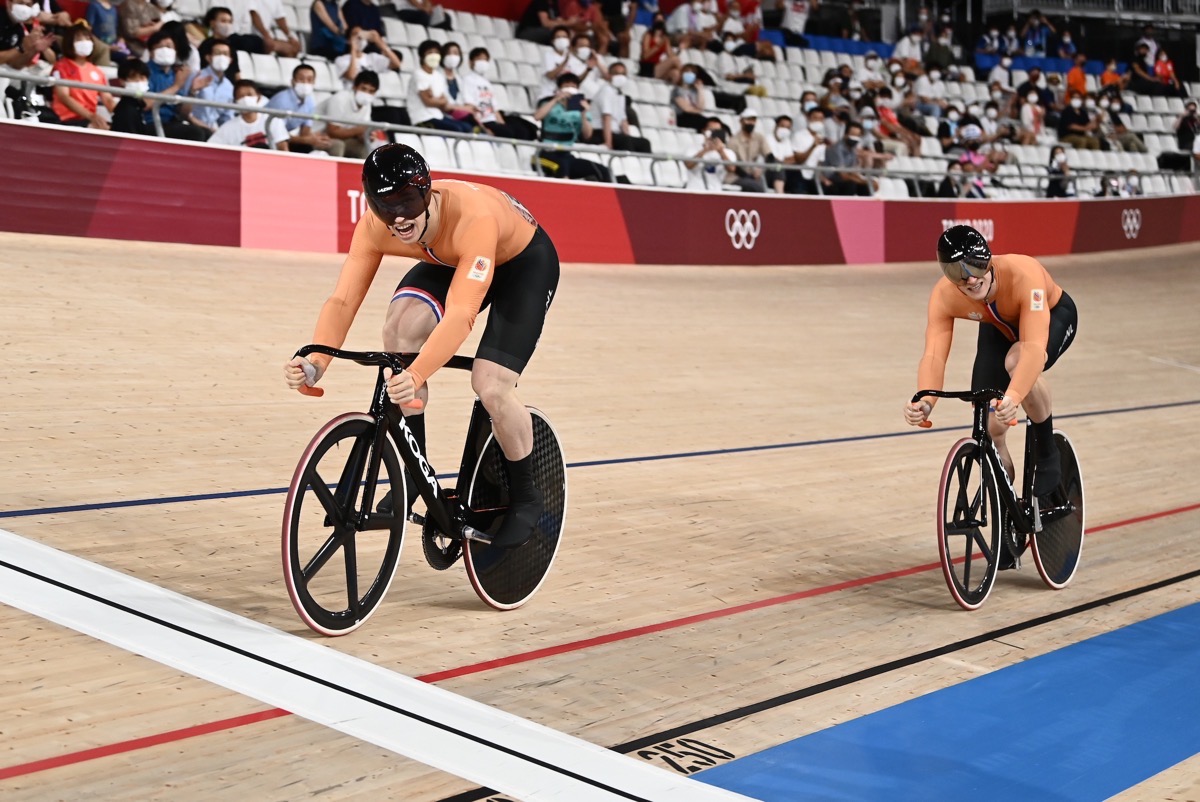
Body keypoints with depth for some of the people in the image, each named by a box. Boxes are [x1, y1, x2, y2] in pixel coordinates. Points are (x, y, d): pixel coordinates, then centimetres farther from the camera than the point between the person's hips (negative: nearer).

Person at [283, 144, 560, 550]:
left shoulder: (473, 217, -42)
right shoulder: (374, 227, -26)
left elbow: (460, 315, -49)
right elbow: (342, 299, -29)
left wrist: (416, 376, -63)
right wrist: (316, 362, -46)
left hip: (525, 263, -5)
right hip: (448, 263, 5)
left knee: (491, 386, -22)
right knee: (401, 326, -25)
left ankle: (525, 497, 6)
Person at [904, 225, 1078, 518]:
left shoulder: (1023, 274, -42)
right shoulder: (943, 295, -30)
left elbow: (1034, 346, -51)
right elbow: (933, 355, -37)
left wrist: (1013, 397, -67)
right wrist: (926, 401, -57)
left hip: (1052, 316, -4)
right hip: (999, 328, 4)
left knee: (1016, 361, -38)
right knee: (989, 429, -7)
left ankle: (1047, 456, -15)